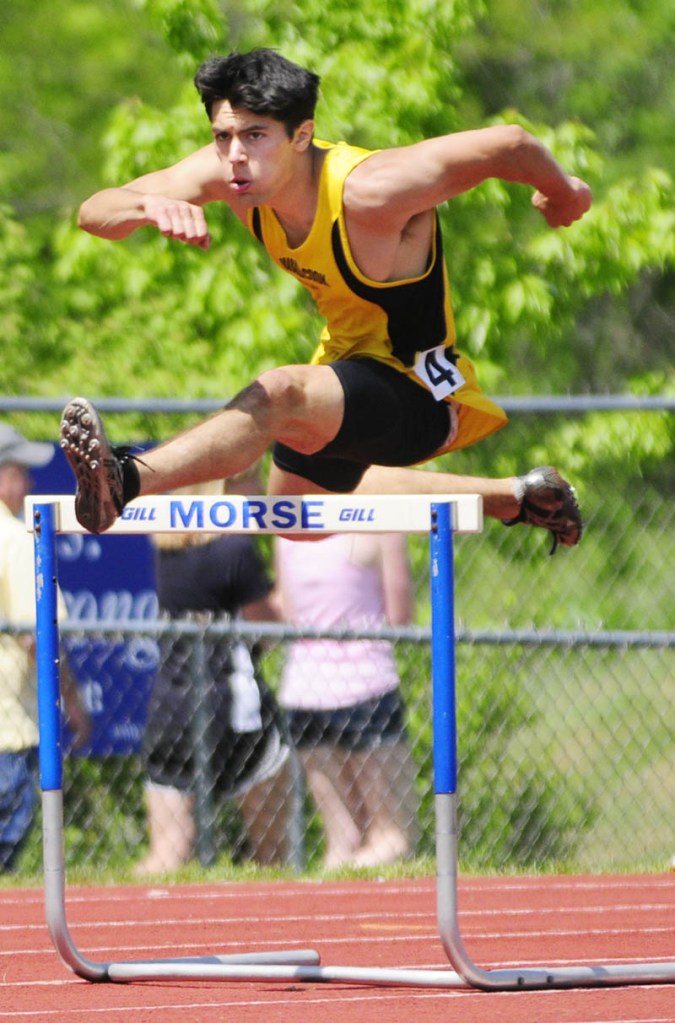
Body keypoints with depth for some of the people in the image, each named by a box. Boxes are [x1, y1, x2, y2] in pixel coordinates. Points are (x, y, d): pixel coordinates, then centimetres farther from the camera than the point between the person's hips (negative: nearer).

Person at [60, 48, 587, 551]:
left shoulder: (371, 191, -33)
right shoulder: (227, 172, -16)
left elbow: (509, 144, -25)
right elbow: (95, 212, -18)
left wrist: (563, 193, -3)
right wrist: (150, 205, -41)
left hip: (419, 394, -9)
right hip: (348, 358, 9)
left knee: (279, 395, -39)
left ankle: (126, 480, -58)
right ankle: (518, 497, 42)